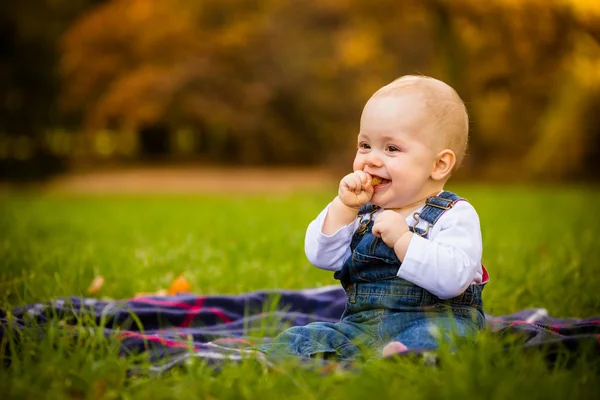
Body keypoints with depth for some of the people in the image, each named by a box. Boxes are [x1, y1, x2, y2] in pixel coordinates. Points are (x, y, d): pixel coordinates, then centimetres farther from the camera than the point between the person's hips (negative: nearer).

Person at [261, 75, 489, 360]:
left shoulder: (455, 215, -5)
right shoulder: (363, 210, 15)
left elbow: (453, 278, -21)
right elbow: (320, 256, 6)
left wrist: (402, 239, -25)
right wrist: (343, 206, -4)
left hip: (435, 318, -5)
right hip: (361, 323, 5)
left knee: (436, 335, -39)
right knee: (292, 341, -14)